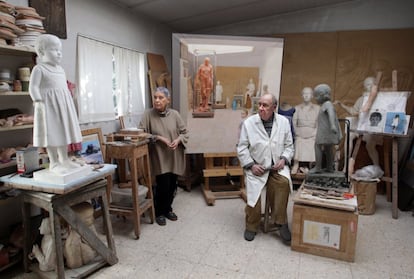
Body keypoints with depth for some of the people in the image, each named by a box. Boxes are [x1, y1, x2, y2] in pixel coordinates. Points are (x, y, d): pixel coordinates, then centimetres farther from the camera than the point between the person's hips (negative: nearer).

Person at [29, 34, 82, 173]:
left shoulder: (60, 69, 18)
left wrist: (69, 103, 22)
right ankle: (53, 163, 2)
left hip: (63, 103, 8)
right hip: (49, 104, -7)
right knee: (51, 132, -5)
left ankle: (64, 159, 19)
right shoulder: (39, 69, -5)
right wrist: (38, 101, -24)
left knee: (64, 130, 10)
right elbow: (33, 87, -12)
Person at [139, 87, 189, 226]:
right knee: (163, 185, -3)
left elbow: (184, 132, 4)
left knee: (172, 185, 12)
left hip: (174, 157, 3)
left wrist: (178, 140, -16)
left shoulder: (174, 114, -2)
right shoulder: (148, 114, -8)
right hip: (159, 158, -3)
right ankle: (159, 212, 21)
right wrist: (158, 138, -20)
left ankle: (168, 209, 35)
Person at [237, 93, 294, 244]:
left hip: (277, 165, 1)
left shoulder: (284, 122, 3)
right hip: (256, 166, -1)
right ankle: (251, 226, 8)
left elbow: (289, 145, 9)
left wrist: (283, 159, -9)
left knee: (283, 182, -28)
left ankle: (280, 222, -9)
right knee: (253, 189, -20)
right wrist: (251, 165, -11)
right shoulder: (248, 122, -4)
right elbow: (242, 148, -1)